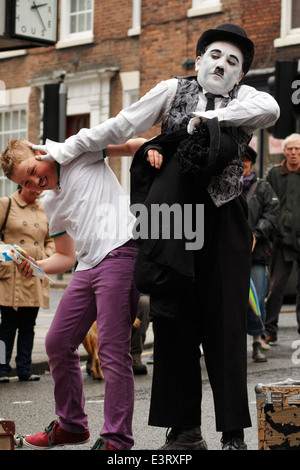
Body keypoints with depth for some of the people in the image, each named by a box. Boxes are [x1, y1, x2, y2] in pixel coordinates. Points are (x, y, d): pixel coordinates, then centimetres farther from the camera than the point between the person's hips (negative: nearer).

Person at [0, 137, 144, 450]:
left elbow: (131, 143, 0)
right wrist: (36, 266, 9)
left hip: (118, 251, -9)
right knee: (57, 343, 13)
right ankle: (71, 425, 28)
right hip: (87, 267, 9)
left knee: (112, 351, -12)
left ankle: (117, 439, -7)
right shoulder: (51, 204, 23)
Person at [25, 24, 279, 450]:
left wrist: (214, 115, -11)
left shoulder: (245, 98, 11)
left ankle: (234, 433, 4)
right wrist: (65, 151, 14)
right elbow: (119, 127, 14)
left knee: (225, 323, -2)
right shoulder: (173, 91, 13)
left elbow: (270, 111, -12)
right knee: (173, 321, 1)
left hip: (223, 221, -1)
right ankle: (185, 430, 8)